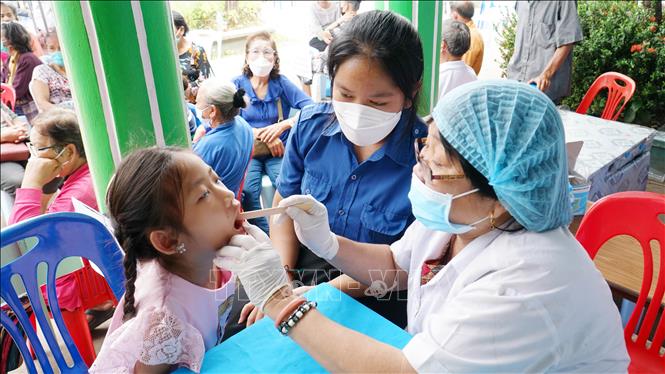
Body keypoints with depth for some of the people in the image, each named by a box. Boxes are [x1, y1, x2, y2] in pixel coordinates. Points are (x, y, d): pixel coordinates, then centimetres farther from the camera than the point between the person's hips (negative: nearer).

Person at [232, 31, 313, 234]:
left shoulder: (281, 83, 3)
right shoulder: (237, 85, 4)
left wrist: (284, 124, -22)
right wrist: (266, 136, -14)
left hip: (278, 151, 0)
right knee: (247, 191, -31)